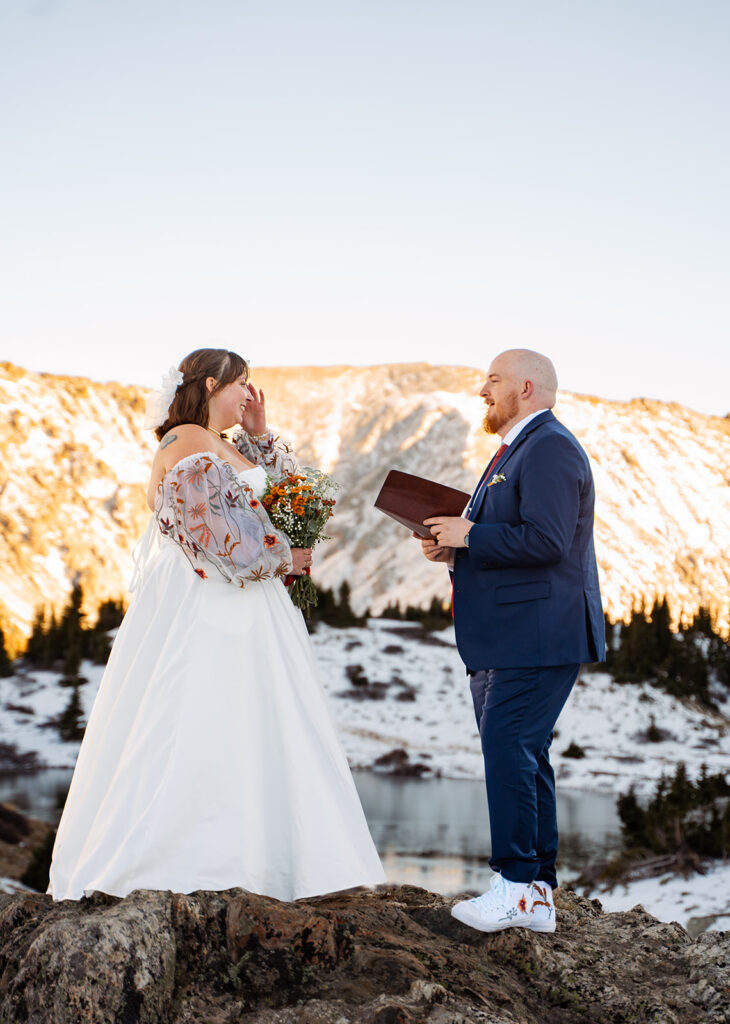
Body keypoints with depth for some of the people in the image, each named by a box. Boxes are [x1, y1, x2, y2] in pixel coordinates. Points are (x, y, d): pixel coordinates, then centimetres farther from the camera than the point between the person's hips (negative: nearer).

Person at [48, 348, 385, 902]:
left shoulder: (226, 447, 19)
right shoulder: (189, 442, -11)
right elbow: (208, 531, -19)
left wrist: (259, 435, 14)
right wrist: (282, 558, -10)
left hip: (243, 612, 10)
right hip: (202, 611, -10)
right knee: (195, 734, -8)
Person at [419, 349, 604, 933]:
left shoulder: (550, 448, -11)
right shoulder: (518, 450, 23)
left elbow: (545, 541, -23)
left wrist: (469, 536, -14)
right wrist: (456, 551, 10)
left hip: (536, 638, -11)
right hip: (506, 640, 11)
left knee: (507, 750, -12)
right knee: (524, 757, 11)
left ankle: (518, 886, -5)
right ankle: (538, 896, 17)